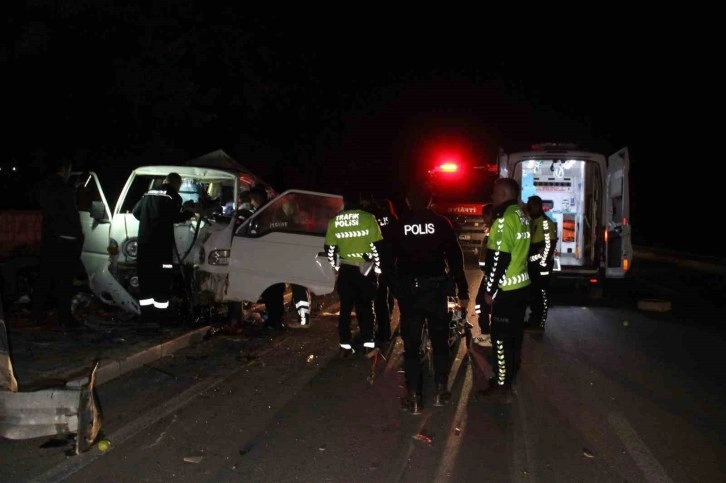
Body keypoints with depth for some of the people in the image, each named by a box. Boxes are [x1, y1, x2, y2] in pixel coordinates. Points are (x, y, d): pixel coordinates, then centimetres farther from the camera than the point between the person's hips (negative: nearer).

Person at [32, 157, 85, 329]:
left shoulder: (42, 187, 10)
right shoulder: (65, 189, -13)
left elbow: (46, 210, 15)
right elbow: (73, 215, -11)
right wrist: (79, 235, -1)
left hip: (48, 236, 7)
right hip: (65, 238, -7)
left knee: (44, 277, 11)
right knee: (64, 280, -4)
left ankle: (38, 315, 14)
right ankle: (65, 318, -1)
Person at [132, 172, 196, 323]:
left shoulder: (149, 193, 16)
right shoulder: (173, 196, -3)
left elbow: (135, 211, 22)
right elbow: (175, 217, -12)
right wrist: (189, 212, 4)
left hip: (144, 241, 6)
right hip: (161, 243, -6)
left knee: (146, 279, 11)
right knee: (162, 281, -3)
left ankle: (147, 315, 15)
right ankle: (161, 317, -3)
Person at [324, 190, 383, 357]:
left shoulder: (334, 221, 2)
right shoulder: (368, 218, -8)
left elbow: (329, 249, 5)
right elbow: (376, 246, -9)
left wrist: (336, 266, 19)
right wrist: (377, 268, 2)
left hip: (345, 270, 2)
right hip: (365, 270, -2)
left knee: (345, 308, 10)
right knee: (365, 307, 8)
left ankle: (345, 346, 12)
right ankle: (368, 344, 9)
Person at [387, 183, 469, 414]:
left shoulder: (397, 225, 0)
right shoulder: (441, 223, -2)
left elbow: (388, 260, 2)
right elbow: (455, 258, -2)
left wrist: (391, 287, 11)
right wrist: (462, 291, 3)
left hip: (408, 290, 0)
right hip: (436, 288, 0)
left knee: (411, 343, 6)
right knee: (440, 340, 15)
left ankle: (413, 396, 6)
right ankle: (441, 390, 18)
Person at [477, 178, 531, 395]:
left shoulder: (504, 219, -19)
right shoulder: (522, 216, 10)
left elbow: (499, 258, -22)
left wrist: (490, 289, -15)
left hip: (506, 288, -9)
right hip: (521, 283, 9)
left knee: (501, 336, 0)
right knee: (514, 332, 18)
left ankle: (502, 381, 7)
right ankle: (511, 372, 30)